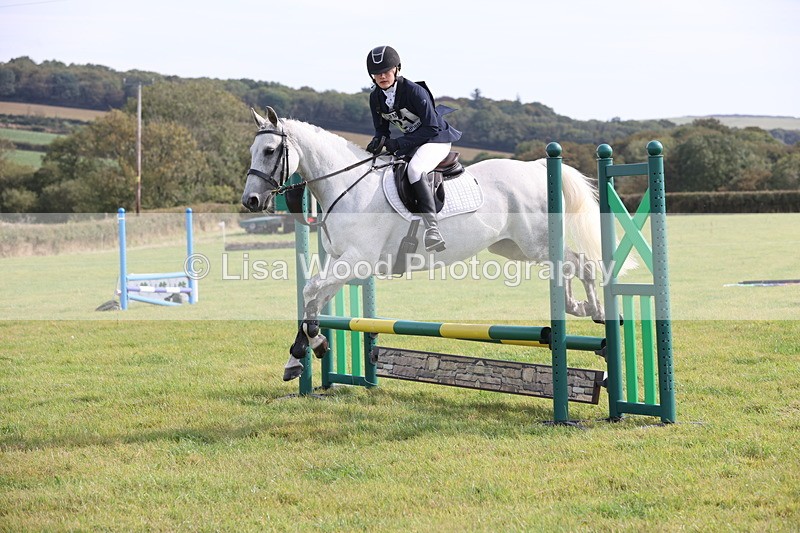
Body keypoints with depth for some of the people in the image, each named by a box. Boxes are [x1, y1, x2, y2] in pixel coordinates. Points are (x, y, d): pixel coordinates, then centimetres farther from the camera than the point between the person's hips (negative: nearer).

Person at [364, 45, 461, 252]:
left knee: (414, 169, -35)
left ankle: (432, 228, -44)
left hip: (437, 139, -9)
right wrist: (379, 140, -17)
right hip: (410, 143, 9)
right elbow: (381, 128, 9)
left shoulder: (414, 91, -22)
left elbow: (432, 127, -22)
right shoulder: (375, 97, -1)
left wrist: (400, 143, -26)